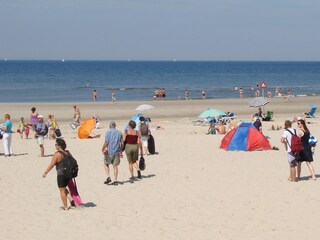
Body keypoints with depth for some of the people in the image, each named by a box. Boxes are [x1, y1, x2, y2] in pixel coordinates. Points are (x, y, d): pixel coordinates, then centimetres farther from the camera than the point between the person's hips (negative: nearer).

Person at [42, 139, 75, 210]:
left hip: (61, 174, -7)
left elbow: (52, 165, -16)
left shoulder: (57, 154, -15)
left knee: (62, 190, 5)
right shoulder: (68, 152, 6)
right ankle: (71, 199, 10)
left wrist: (45, 172, -7)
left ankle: (65, 207, 10)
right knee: (64, 188, 24)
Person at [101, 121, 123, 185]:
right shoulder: (119, 132, 6)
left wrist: (103, 149, 2)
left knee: (106, 164, 13)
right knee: (115, 166, 8)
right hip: (117, 152, 3)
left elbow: (106, 142, -12)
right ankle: (115, 181, 6)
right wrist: (121, 151, 15)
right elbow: (121, 143, 6)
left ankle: (108, 177, -3)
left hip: (109, 152, -3)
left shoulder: (108, 132, -6)